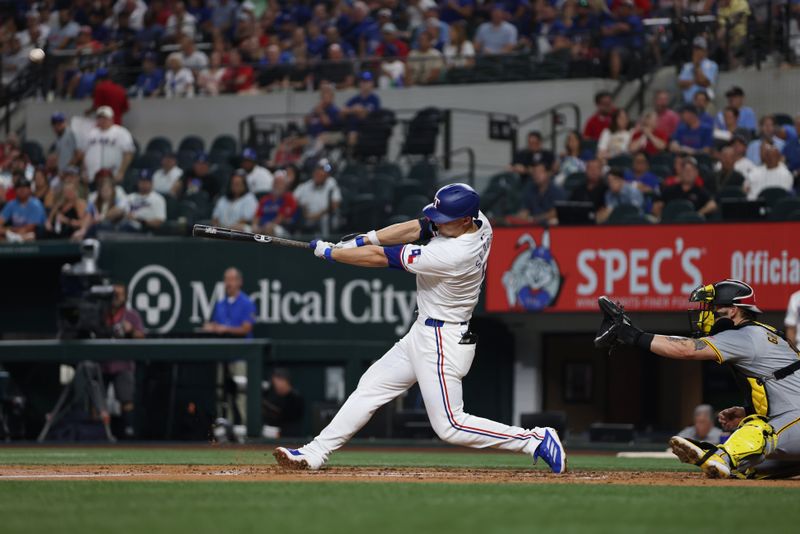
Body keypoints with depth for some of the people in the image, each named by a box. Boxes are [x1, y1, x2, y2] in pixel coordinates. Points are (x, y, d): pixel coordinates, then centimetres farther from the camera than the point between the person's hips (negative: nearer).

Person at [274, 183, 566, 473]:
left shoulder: (451, 255, -31)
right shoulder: (480, 223, -7)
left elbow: (380, 258, -21)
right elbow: (416, 228, 3)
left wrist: (330, 252, -10)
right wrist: (365, 239, -7)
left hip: (442, 341, -10)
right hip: (423, 332, 10)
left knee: (450, 426, -4)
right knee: (370, 386, 12)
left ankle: (537, 441, 1)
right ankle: (315, 453, 17)